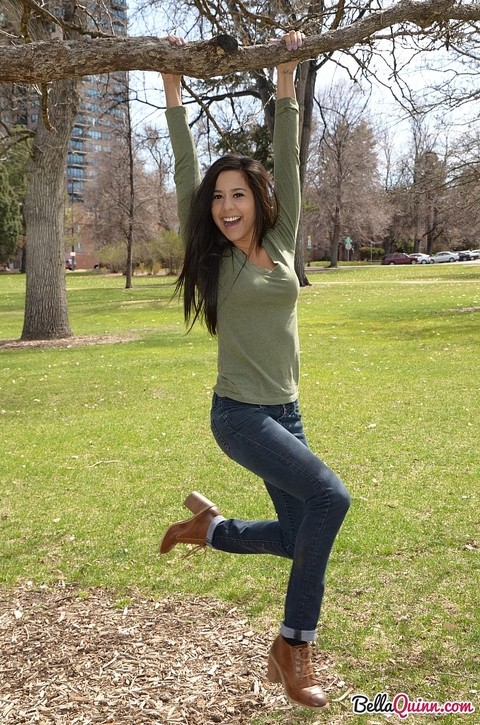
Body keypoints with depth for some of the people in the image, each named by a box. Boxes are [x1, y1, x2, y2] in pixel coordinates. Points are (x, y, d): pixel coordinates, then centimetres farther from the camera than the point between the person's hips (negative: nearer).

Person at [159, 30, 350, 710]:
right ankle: (295, 642, -7)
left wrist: (287, 80, 5)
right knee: (330, 496, -23)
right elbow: (186, 174, -5)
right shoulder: (215, 256, -2)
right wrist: (173, 91, -4)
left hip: (285, 412, 5)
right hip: (238, 415, -5)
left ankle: (211, 527, 32)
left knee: (299, 537, 7)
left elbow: (288, 163, 5)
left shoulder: (281, 243, 6)